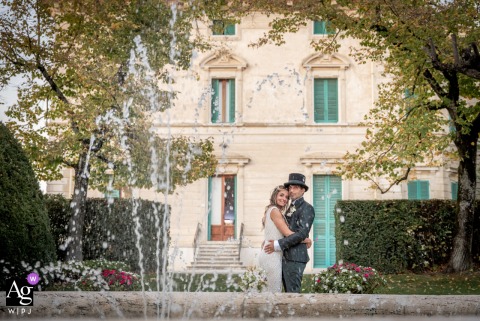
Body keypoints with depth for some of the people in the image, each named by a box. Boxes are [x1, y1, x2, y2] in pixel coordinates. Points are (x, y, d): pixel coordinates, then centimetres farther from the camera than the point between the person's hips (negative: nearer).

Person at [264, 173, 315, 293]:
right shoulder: (291, 208, 19)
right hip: (286, 257, 9)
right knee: (288, 291, 10)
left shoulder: (307, 208, -8)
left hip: (295, 258, -9)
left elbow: (302, 233, -19)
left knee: (293, 291, -8)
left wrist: (278, 245, -18)